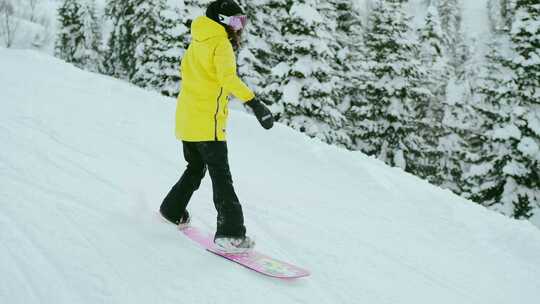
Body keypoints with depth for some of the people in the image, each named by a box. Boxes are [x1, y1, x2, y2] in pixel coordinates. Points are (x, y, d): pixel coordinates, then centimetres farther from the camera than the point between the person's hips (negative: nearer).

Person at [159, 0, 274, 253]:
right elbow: (228, 78, -28)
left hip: (186, 120, 9)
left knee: (196, 169, 26)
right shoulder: (221, 44, -10)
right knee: (221, 177, -8)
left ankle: (172, 210, 37)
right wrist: (254, 102, -38)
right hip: (207, 123, -8)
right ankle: (230, 233, -12)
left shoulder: (197, 43, 17)